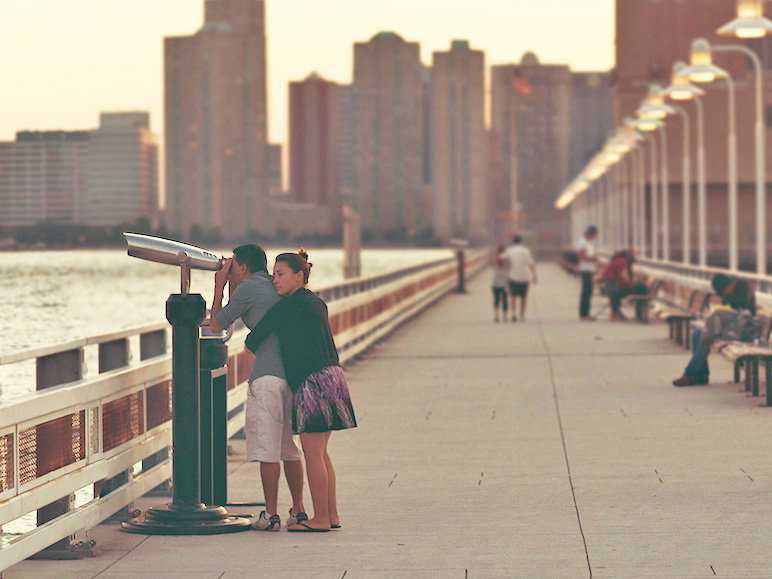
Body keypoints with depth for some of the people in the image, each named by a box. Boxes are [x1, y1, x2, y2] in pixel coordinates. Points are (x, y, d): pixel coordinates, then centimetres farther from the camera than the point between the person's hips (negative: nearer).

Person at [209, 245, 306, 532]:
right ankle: (298, 510, 15)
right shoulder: (276, 287, 21)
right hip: (294, 372, 8)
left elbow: (216, 325, 7)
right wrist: (230, 283, 30)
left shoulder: (248, 288, -2)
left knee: (267, 447, -3)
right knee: (289, 446, 15)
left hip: (267, 374, -8)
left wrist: (219, 286, 15)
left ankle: (271, 515, -3)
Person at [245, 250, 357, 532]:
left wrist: (254, 348, 16)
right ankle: (331, 514, 16)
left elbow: (254, 338, -6)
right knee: (320, 452, 14)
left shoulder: (289, 305, -10)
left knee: (312, 453, -4)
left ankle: (320, 518, -1)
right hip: (330, 375, 9)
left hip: (313, 382, -9)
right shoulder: (316, 303, 17)